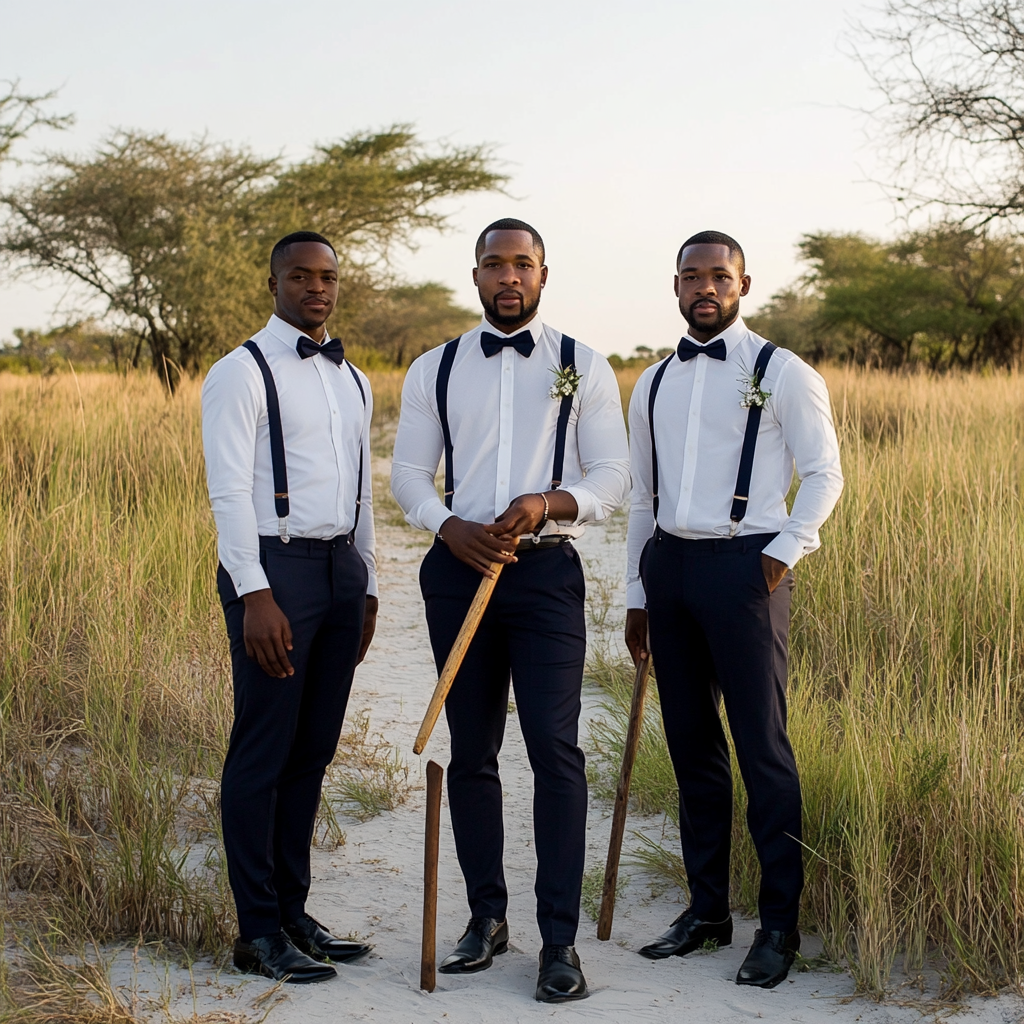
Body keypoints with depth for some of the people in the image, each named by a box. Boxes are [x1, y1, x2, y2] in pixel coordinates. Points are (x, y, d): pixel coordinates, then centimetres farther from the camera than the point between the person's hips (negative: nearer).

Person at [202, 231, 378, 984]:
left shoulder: (354, 382, 17)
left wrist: (367, 587, 18)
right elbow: (230, 490, -12)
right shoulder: (243, 373, -4)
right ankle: (259, 931, 4)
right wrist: (254, 594, -20)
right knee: (263, 752, -3)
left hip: (342, 568, 7)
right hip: (274, 567, -7)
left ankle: (293, 911, 20)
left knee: (314, 750, 10)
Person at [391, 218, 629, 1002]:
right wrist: (450, 527, -11)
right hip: (459, 566, 3)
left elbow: (613, 475, 1)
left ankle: (560, 939, -5)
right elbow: (409, 472, 9)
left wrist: (546, 503, -17)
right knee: (471, 752, 9)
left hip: (546, 569, -3)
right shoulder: (434, 370, 11)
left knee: (555, 749, -10)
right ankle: (487, 916, 21)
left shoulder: (584, 368, 5)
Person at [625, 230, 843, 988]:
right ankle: (706, 909, 21)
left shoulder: (781, 372, -2)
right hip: (670, 564, 6)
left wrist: (786, 552, -12)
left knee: (762, 745, -6)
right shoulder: (654, 384, 14)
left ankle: (780, 924, 3)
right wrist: (637, 594, 17)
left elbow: (824, 473, -1)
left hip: (744, 564, -5)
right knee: (691, 744, 10)